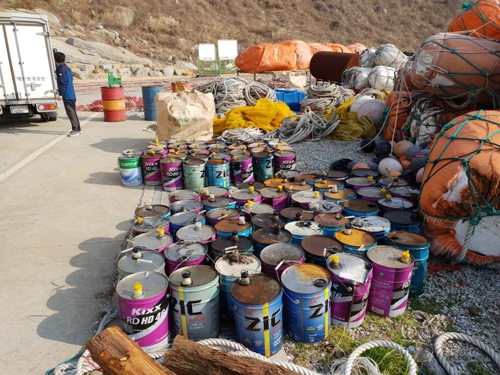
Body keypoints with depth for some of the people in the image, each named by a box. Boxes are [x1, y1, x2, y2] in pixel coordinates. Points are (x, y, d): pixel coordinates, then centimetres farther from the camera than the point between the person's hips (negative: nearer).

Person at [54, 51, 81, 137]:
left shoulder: (61, 69, -13)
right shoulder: (67, 68, 16)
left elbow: (63, 83, -20)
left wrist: (60, 94, -19)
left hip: (67, 96, -10)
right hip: (71, 95, 10)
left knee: (71, 113, -7)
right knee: (72, 112, 14)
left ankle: (75, 130, -6)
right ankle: (77, 129, 19)